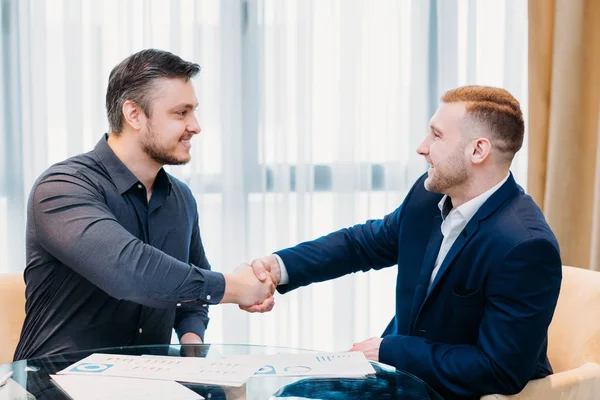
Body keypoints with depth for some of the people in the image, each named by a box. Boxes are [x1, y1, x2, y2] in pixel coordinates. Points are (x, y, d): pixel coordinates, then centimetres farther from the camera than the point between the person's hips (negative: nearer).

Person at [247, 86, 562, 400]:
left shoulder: (526, 247, -27)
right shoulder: (429, 195, -5)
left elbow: (501, 371, -25)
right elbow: (364, 242, 9)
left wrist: (389, 351, -18)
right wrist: (280, 266, -8)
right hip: (404, 374, 6)